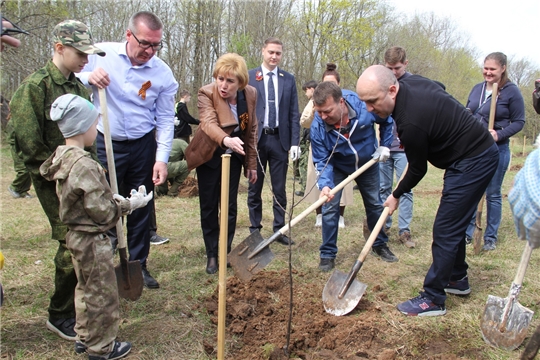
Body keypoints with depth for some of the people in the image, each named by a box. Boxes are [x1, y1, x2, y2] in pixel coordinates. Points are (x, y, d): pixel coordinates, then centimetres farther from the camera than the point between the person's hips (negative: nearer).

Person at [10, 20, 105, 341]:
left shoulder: (79, 87, 10)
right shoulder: (35, 86, -12)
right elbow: (28, 144, -14)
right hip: (55, 183, -7)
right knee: (72, 245, -5)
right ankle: (60, 315, 15)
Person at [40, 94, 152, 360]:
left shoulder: (63, 157, 2)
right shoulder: (84, 165, -27)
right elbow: (103, 212, -24)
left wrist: (114, 199, 6)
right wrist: (130, 204, -12)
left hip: (77, 236, 10)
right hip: (92, 241, -9)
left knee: (86, 289, 24)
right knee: (102, 295, 8)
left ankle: (85, 337, 40)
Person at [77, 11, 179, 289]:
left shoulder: (162, 73, -4)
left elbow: (165, 119, -1)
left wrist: (161, 159, -8)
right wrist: (88, 77, -23)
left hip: (142, 148, 1)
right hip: (104, 144, -1)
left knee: (141, 211, 10)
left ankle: (138, 266, 26)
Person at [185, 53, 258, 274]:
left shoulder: (250, 94, -9)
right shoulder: (206, 94, -22)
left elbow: (251, 130, 1)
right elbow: (209, 123, -40)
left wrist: (251, 164, 2)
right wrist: (225, 140, -62)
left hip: (234, 156, 3)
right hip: (208, 156, -2)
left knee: (230, 206, 5)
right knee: (209, 206, 4)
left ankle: (226, 252, 20)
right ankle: (212, 255, 18)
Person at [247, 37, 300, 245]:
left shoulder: (289, 79, 8)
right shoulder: (248, 77, 1)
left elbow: (294, 113, 6)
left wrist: (295, 142, -2)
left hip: (279, 139, 2)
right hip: (255, 139, -1)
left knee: (279, 189, 8)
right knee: (254, 188, 8)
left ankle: (279, 230, 19)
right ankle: (255, 230, 19)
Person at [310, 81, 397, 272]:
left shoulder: (365, 107, -34)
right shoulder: (317, 127, -33)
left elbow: (387, 121, -10)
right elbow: (322, 161, -24)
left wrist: (384, 146, -10)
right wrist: (324, 184, -40)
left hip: (368, 163, 2)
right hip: (337, 168, -1)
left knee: (375, 204, 14)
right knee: (329, 207, -10)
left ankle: (380, 244, 35)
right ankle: (328, 254, 5)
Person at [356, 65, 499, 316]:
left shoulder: (411, 122, -31)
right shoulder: (411, 82, -5)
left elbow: (417, 170, -15)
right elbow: (441, 90, 18)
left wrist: (396, 196, 2)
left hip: (472, 163, -10)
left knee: (445, 231, -6)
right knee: (454, 225, 19)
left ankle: (433, 299, 4)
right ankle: (457, 279, 35)